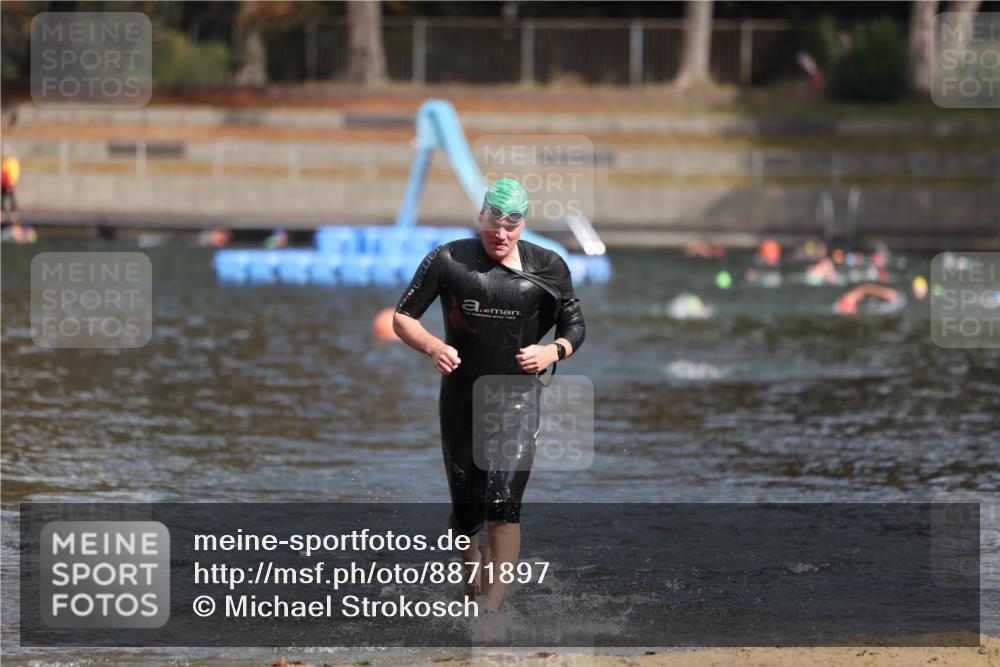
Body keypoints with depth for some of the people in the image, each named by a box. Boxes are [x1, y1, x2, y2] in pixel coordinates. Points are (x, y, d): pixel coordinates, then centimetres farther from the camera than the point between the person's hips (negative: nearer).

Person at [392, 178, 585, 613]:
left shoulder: (548, 268, 0)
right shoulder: (448, 260, -3)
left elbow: (575, 329, 9)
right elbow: (402, 318, 1)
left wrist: (553, 351, -13)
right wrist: (433, 347, -19)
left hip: (517, 400, -1)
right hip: (460, 398, 1)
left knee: (503, 506, -18)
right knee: (466, 508, 9)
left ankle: (491, 611, -22)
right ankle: (472, 563, 43)